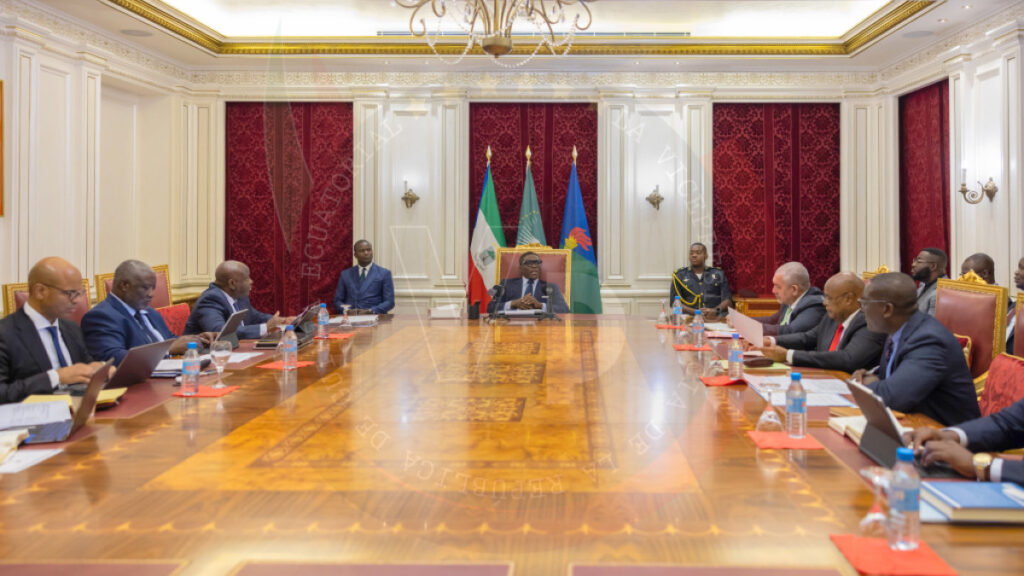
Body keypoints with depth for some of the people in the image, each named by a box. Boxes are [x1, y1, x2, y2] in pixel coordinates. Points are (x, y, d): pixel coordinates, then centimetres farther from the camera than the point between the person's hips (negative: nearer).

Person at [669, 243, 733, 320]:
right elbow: (674, 302, 5)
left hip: (717, 317, 1)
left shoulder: (718, 274, 19)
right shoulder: (679, 275, 15)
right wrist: (695, 312, -11)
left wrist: (716, 310, -12)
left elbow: (728, 299, 10)